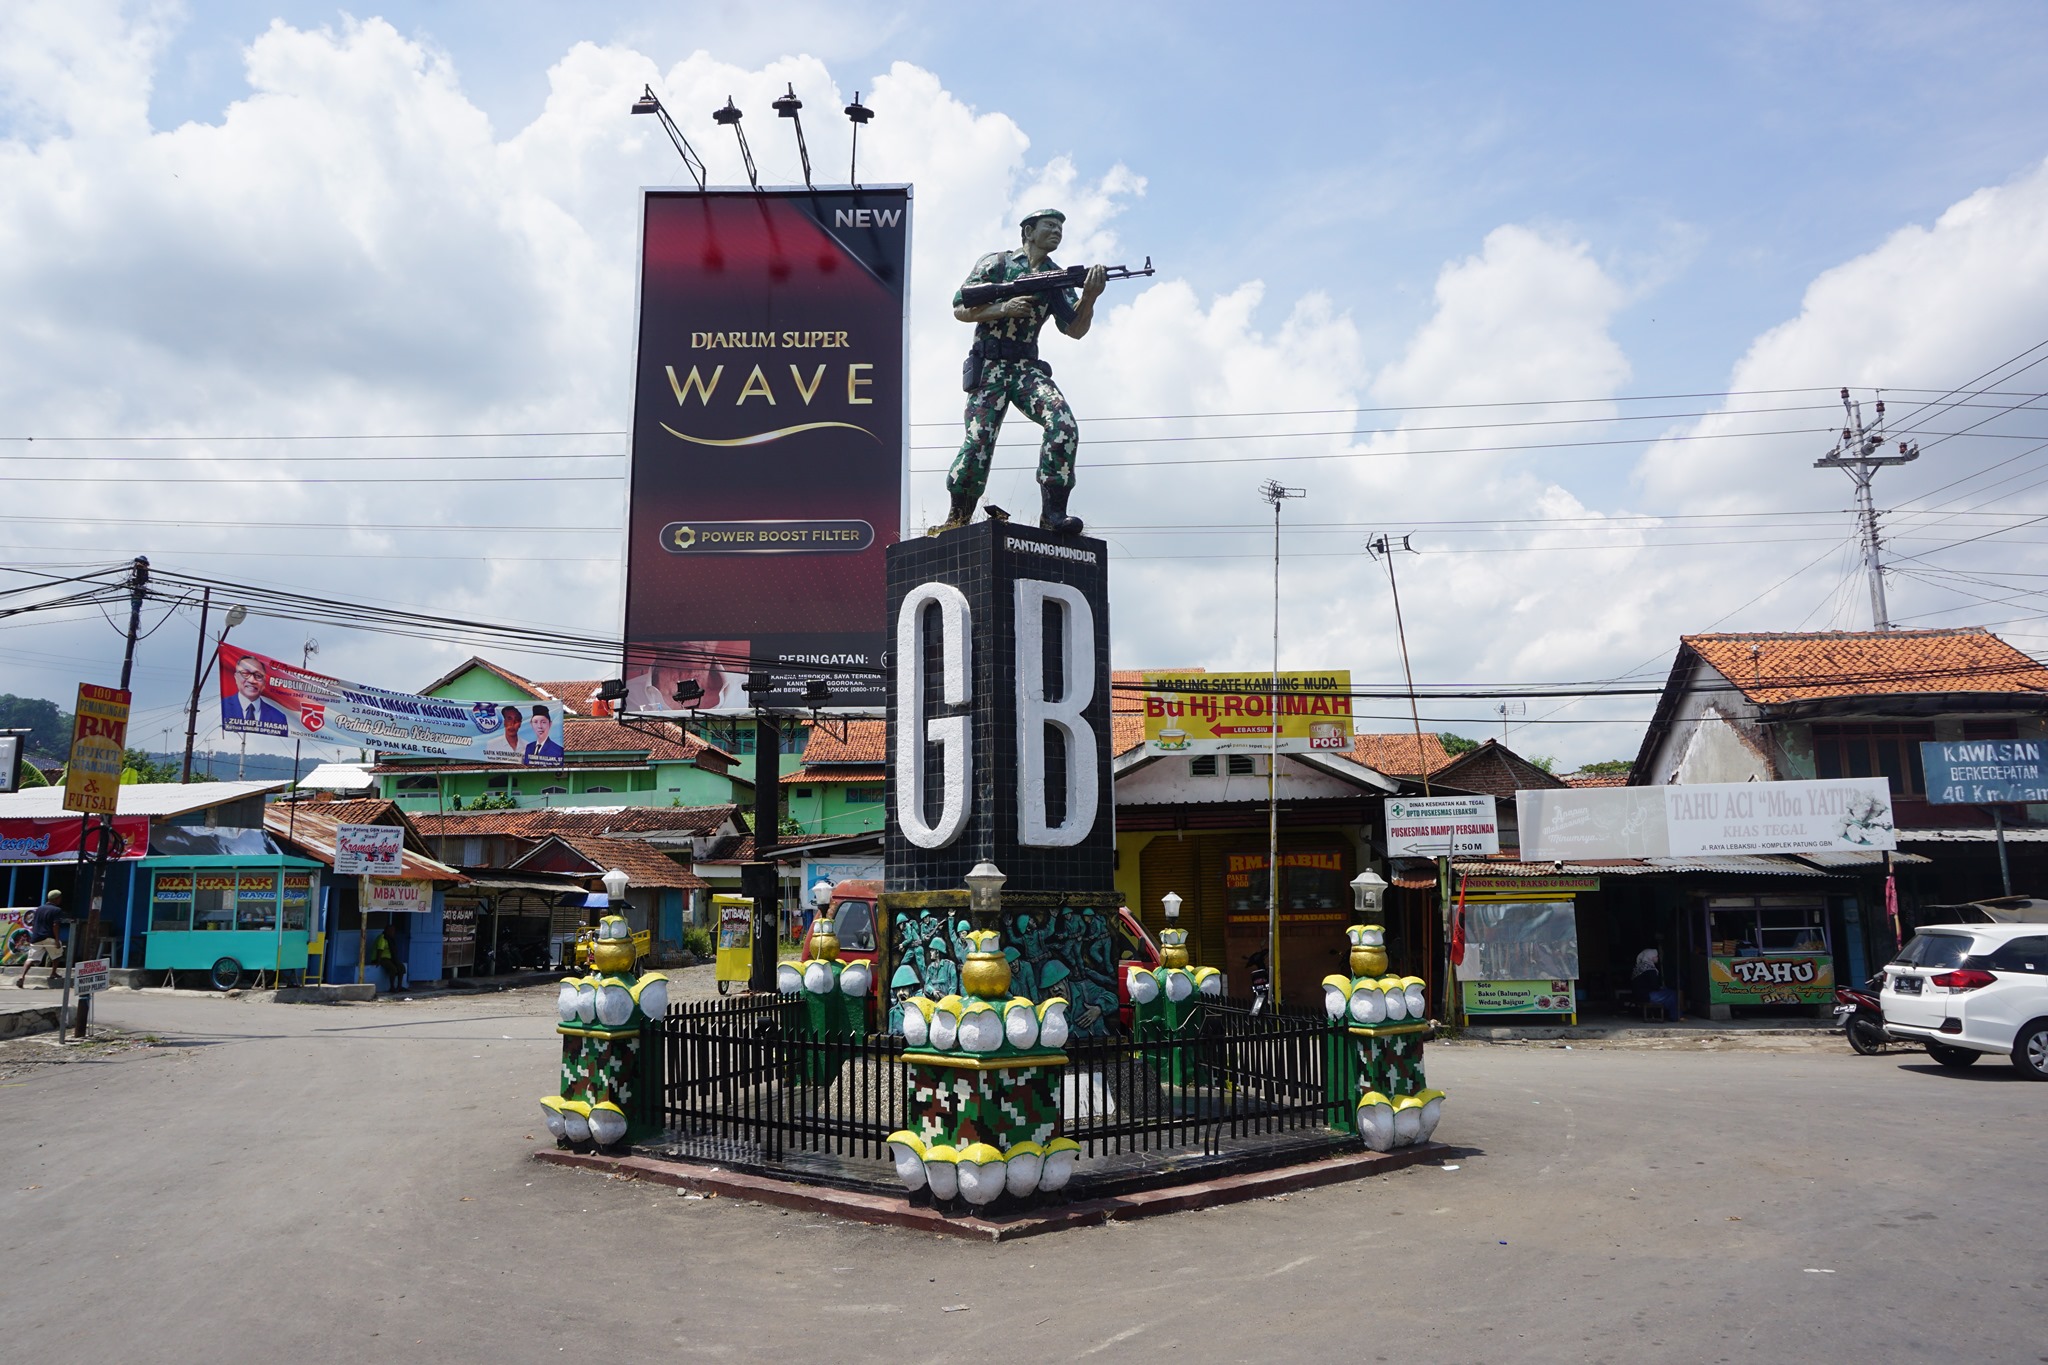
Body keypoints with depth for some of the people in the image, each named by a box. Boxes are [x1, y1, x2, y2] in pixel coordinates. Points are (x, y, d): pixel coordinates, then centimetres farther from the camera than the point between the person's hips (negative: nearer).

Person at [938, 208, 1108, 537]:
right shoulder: (995, 262, 4)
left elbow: (1076, 330, 1)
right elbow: (960, 309, 0)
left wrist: (1089, 297, -18)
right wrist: (1004, 308, -15)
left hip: (1028, 368, 3)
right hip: (989, 367, -3)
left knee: (1064, 426, -22)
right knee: (978, 443, -15)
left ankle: (1053, 512, -19)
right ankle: (957, 519, 6)